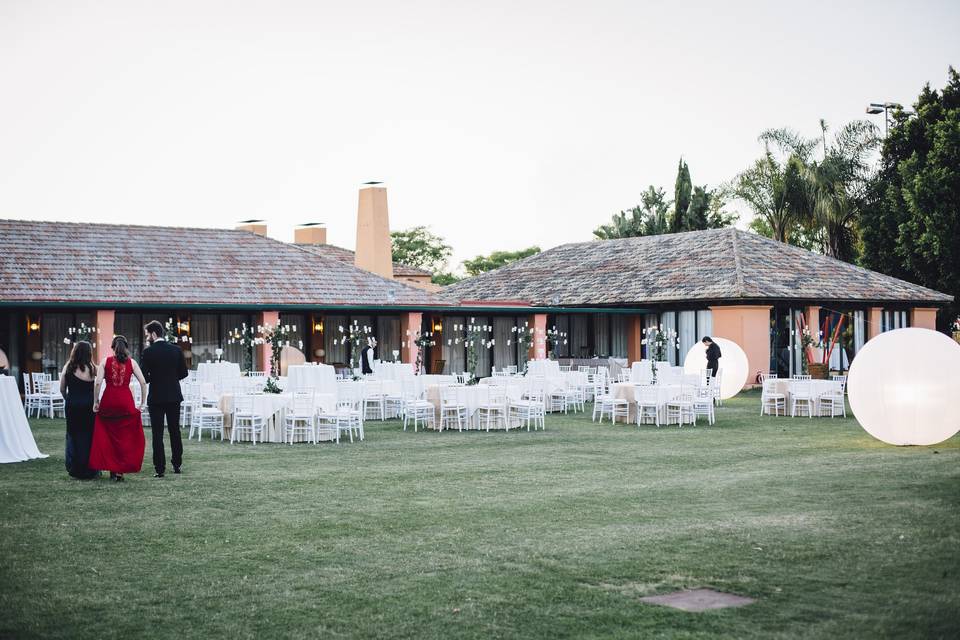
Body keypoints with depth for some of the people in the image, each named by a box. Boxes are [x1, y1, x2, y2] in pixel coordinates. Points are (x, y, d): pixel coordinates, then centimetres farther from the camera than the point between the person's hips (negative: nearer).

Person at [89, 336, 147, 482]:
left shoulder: (106, 361, 3)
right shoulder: (131, 362, 4)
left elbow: (98, 383, -6)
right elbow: (143, 382, -3)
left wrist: (96, 401, 1)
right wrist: (142, 402, 4)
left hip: (108, 400, 0)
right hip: (126, 401, 0)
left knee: (108, 437, 12)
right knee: (125, 437, 8)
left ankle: (112, 469, 13)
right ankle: (120, 470, 6)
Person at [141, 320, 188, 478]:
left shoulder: (148, 352, -10)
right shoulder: (176, 350, 0)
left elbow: (144, 377, -11)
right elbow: (183, 373, 3)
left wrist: (154, 379, 9)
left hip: (156, 397, -3)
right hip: (174, 395, 4)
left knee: (157, 434, 0)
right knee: (175, 431, 15)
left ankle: (160, 468, -2)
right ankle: (177, 464, 19)